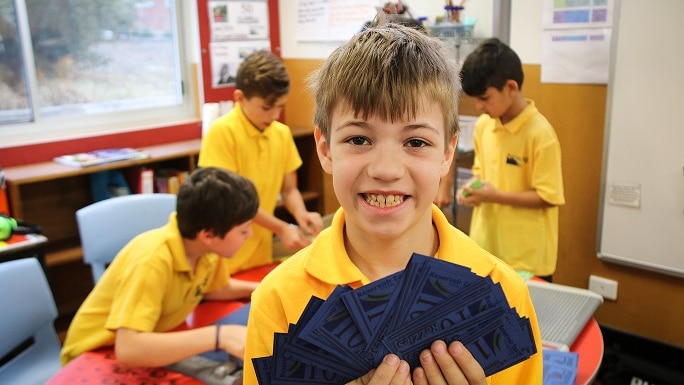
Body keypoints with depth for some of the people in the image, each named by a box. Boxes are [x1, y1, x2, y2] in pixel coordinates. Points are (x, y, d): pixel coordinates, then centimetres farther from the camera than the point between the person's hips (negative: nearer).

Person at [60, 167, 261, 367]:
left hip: (153, 347, 6)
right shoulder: (151, 261, -32)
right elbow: (128, 350, -40)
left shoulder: (205, 246, -11)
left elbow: (216, 289, 8)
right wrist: (219, 336, -43)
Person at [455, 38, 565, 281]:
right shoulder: (482, 125, 3)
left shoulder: (540, 133, -18)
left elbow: (548, 197, -17)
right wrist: (473, 187, -4)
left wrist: (496, 196, -20)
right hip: (485, 247, 6)